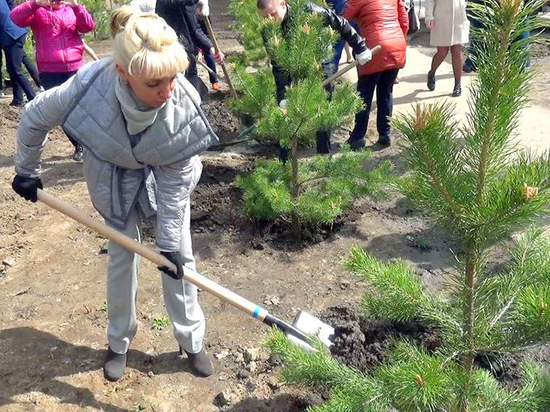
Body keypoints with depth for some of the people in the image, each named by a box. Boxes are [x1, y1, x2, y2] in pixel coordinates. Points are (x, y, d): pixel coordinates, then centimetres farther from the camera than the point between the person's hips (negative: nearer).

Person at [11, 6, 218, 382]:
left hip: (164, 173, 0)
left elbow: (175, 181, -23)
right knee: (122, 252, 6)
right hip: (115, 175, 0)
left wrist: (169, 241, -19)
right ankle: (120, 342, 29)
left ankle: (192, 341, 22)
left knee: (180, 254, 2)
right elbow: (36, 118, -14)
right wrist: (26, 170, -1)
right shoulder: (91, 86, -37)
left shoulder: (184, 105, -36)